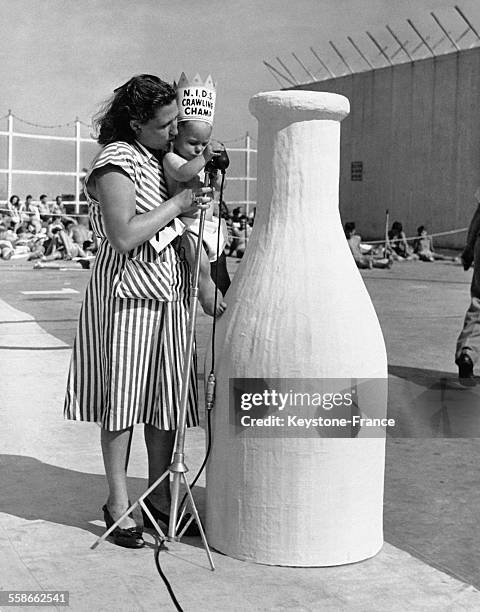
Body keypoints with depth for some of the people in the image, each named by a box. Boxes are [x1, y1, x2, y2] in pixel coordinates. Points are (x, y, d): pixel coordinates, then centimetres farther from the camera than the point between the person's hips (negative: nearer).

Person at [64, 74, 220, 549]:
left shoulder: (161, 158, 14)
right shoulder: (115, 162, -12)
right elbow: (125, 235, -24)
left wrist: (201, 189, 7)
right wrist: (179, 202, -16)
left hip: (169, 295, 8)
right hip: (128, 293, -8)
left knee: (166, 398, 10)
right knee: (123, 400, 1)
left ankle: (159, 497, 22)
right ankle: (118, 504, 13)